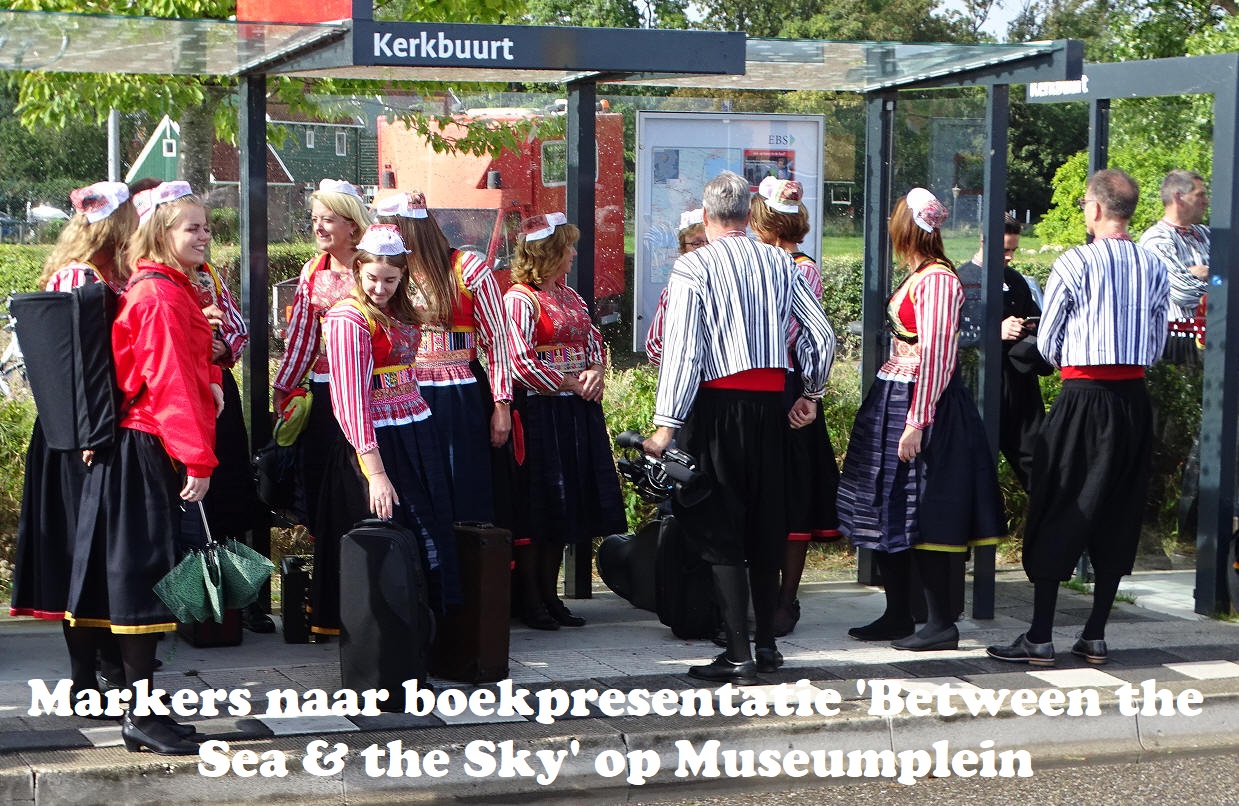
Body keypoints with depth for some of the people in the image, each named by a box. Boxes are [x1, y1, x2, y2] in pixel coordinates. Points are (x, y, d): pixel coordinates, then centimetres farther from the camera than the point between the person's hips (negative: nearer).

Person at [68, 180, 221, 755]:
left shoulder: (161, 288, 16)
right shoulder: (162, 295, -15)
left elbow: (185, 362, 23)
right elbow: (171, 381, -19)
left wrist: (209, 380, 3)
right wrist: (197, 459, -20)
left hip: (136, 446, 10)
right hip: (150, 449, -10)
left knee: (137, 575, 12)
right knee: (144, 575, -7)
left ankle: (141, 709, 19)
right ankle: (142, 716, -3)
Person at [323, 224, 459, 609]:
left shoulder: (399, 309, 9)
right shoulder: (349, 317, -13)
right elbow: (351, 396, -19)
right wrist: (375, 472, -23)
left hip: (418, 429, 8)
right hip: (380, 441, -8)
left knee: (438, 530, 4)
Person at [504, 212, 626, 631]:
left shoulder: (570, 296, 14)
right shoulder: (519, 299, -10)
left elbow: (594, 342, 19)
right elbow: (520, 364, -17)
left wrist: (596, 372, -3)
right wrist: (570, 383, -11)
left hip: (577, 411, 8)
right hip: (538, 411, -8)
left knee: (566, 503, 10)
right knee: (536, 501, -3)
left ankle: (549, 594, 18)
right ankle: (530, 600, 6)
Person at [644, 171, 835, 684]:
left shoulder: (693, 268, -9)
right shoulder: (779, 263, 6)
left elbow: (682, 350, -15)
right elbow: (822, 334, 6)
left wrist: (666, 425, -13)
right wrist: (812, 393, 20)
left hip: (718, 405, -5)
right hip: (770, 405, 5)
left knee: (720, 529, 0)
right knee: (766, 522, 14)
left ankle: (739, 655, -2)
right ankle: (767, 644, 23)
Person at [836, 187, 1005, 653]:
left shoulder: (937, 279, -16)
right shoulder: (917, 277, 12)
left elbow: (936, 353, -20)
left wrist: (917, 422, -22)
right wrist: (901, 416, 16)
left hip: (920, 404, -10)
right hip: (892, 400, 10)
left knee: (919, 518, -5)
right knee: (888, 513, 12)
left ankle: (942, 624, 2)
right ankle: (898, 616, 20)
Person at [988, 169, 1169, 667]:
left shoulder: (1075, 264, -10)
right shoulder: (1154, 267, 5)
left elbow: (1046, 342, -2)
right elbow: (1158, 345, 11)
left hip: (1083, 399, -5)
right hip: (1135, 397, 5)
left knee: (1058, 513, 1)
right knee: (1119, 514, 11)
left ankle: (1040, 638, 2)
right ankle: (1095, 635, 15)